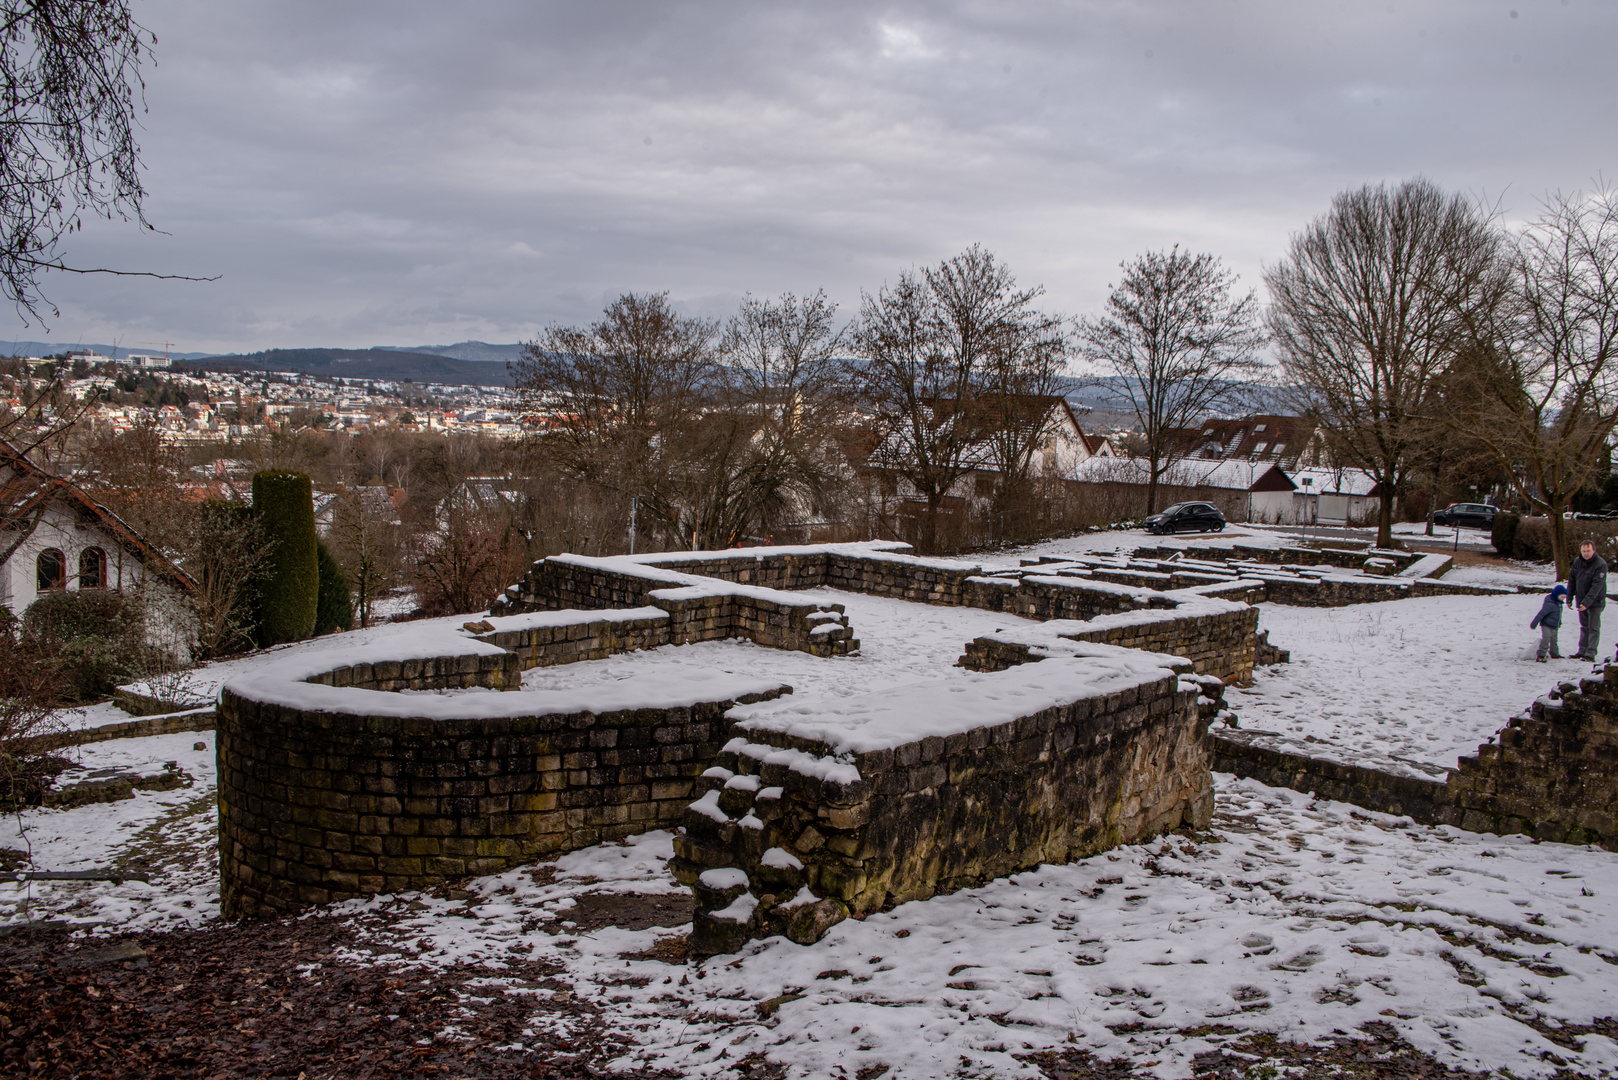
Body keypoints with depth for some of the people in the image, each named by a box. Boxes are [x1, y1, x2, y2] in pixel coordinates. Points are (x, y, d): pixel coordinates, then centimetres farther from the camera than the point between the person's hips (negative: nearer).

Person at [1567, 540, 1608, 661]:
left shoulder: (1601, 564, -18)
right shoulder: (1577, 562, 2)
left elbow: (1597, 585, -24)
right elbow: (1572, 580, 10)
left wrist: (1587, 602, -30)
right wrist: (1569, 598, 7)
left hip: (1595, 601, -6)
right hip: (1581, 601, 6)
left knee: (1593, 628, -4)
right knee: (1584, 627, 13)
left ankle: (1590, 654, -5)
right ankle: (1582, 651, 19)